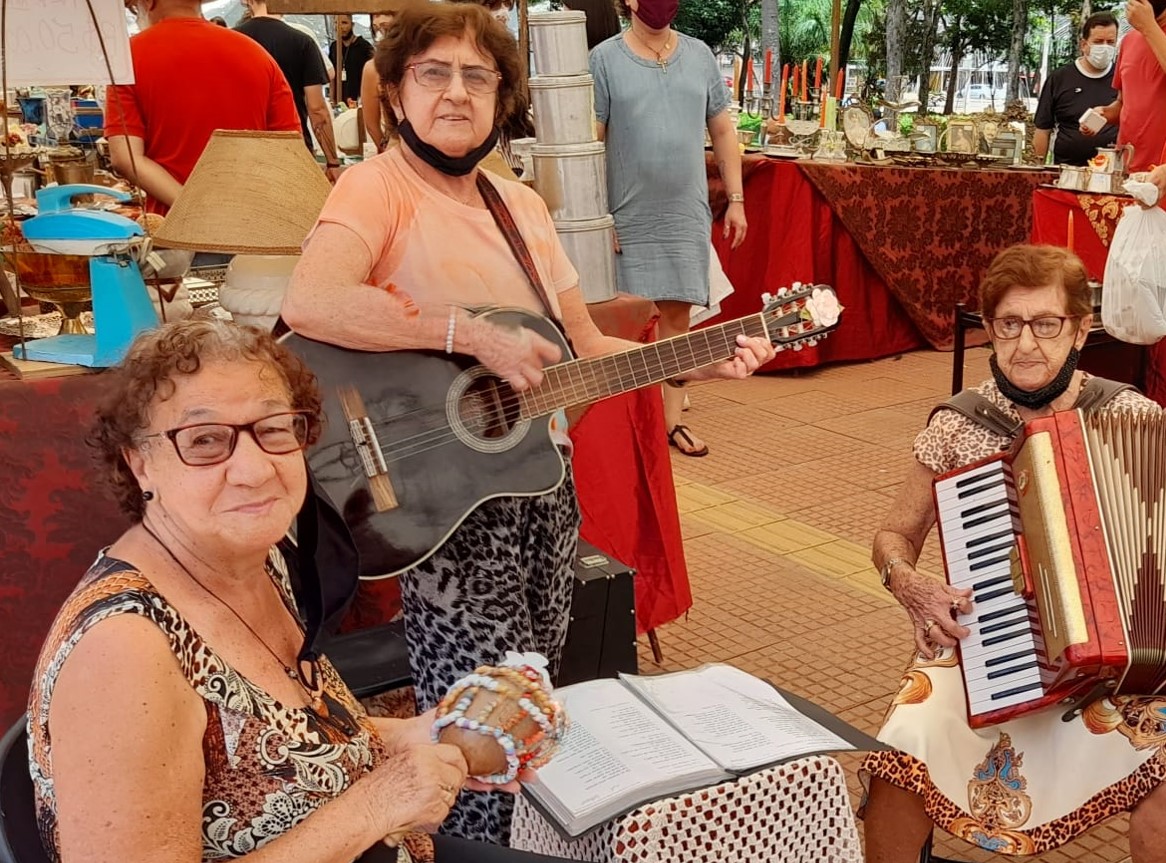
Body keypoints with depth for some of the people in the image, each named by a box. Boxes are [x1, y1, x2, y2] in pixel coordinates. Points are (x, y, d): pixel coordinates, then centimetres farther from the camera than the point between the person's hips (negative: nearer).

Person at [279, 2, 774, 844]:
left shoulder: (523, 204, 11)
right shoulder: (379, 185, -11)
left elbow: (586, 349, 15)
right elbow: (310, 305, -32)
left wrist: (703, 364, 5)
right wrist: (474, 334, -29)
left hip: (542, 487, 7)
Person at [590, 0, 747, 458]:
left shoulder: (700, 55, 9)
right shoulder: (604, 60, -3)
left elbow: (722, 131, 13)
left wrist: (736, 200, 8)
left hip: (687, 216, 4)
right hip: (629, 220, -3)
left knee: (677, 317, 7)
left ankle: (672, 418, 17)